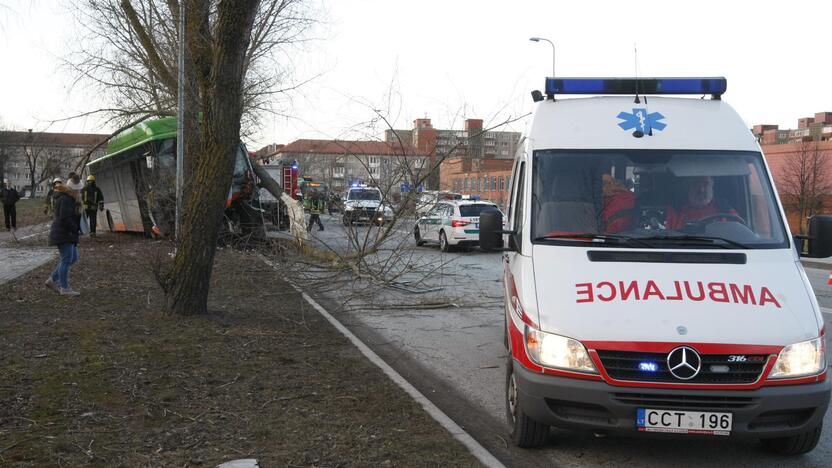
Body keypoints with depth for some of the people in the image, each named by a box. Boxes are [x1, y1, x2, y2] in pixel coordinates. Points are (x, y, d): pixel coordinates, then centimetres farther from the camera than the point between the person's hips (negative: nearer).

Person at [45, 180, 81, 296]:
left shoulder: (69, 198, 14)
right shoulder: (65, 199, -18)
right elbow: (64, 218, -24)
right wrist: (75, 228, -13)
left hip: (68, 234, 10)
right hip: (63, 234, -10)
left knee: (73, 258, 13)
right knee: (66, 260, -6)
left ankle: (52, 280, 20)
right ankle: (64, 288, 0)